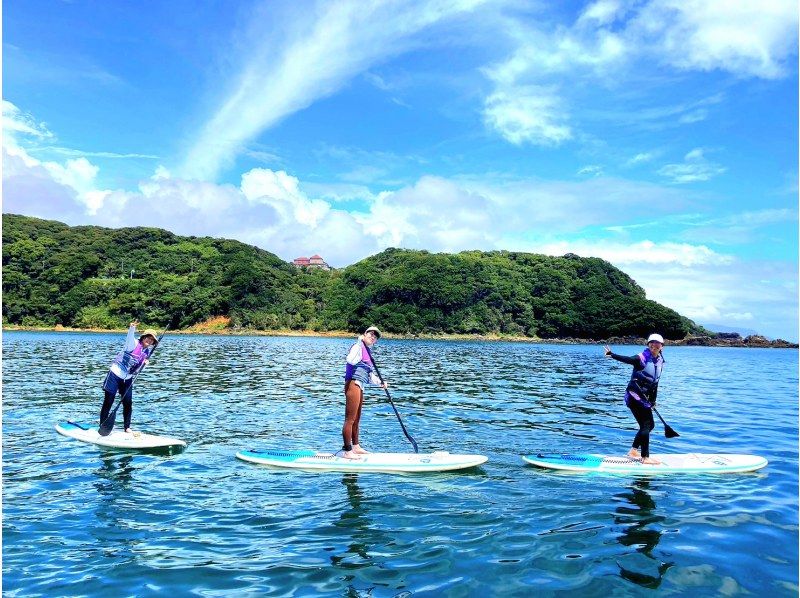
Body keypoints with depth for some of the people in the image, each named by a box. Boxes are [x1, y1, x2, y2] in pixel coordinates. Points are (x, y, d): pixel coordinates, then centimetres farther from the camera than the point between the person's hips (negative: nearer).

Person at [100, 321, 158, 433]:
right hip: (115, 374, -6)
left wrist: (144, 363, -9)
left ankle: (127, 428, 17)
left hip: (128, 379, 6)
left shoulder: (147, 352, 5)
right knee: (108, 402, 0)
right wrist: (132, 328, -59)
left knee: (128, 403, 6)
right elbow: (129, 338, -38)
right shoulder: (134, 344, -14)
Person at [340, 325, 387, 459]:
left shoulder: (367, 352, 21)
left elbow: (370, 376, 22)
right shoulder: (358, 346, -7)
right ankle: (346, 451, -2)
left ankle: (355, 447, 29)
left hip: (359, 387, 10)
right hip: (353, 384, -10)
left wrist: (380, 383, 5)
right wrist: (360, 342, -28)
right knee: (350, 419, -6)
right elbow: (350, 360, -28)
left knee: (356, 420, 18)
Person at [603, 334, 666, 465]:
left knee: (650, 425, 14)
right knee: (645, 425, -8)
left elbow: (655, 382, 14)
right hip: (634, 396, -8)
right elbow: (626, 359, -32)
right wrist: (612, 355, -50)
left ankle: (633, 450, 26)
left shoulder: (660, 361, 7)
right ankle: (645, 458, -1)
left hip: (644, 397, 8)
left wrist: (653, 400, 15)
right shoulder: (642, 358, -14)